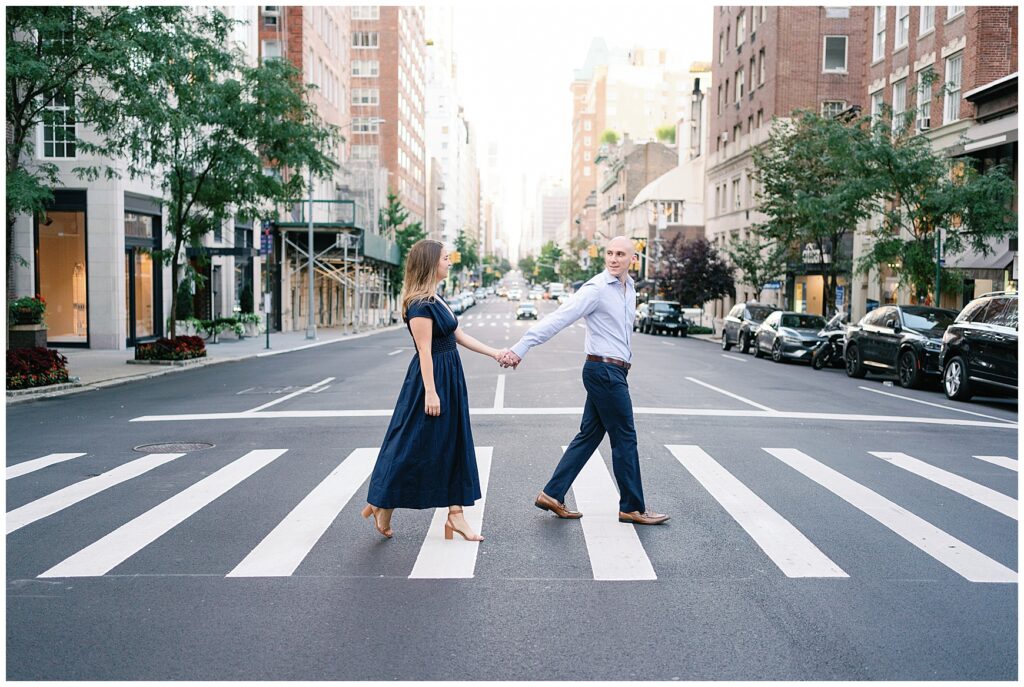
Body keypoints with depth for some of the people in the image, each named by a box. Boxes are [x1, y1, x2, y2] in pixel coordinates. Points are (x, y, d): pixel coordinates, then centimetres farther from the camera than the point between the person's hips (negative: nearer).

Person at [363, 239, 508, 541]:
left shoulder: (436, 300, 12)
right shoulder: (420, 305, -18)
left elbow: (459, 336, 14)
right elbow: (425, 351, -21)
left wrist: (494, 353, 12)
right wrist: (430, 392, -22)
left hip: (449, 378, 10)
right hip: (431, 379, -10)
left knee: (454, 446, 10)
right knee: (413, 447, 1)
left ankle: (455, 514, 16)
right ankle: (383, 507, 18)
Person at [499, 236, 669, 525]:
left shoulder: (630, 287, 13)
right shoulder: (596, 288, -14)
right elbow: (558, 319, -21)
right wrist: (520, 348, -26)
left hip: (614, 371, 9)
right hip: (605, 370, -9)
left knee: (589, 436, 11)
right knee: (624, 438, 1)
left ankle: (552, 495, 18)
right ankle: (632, 508, 14)